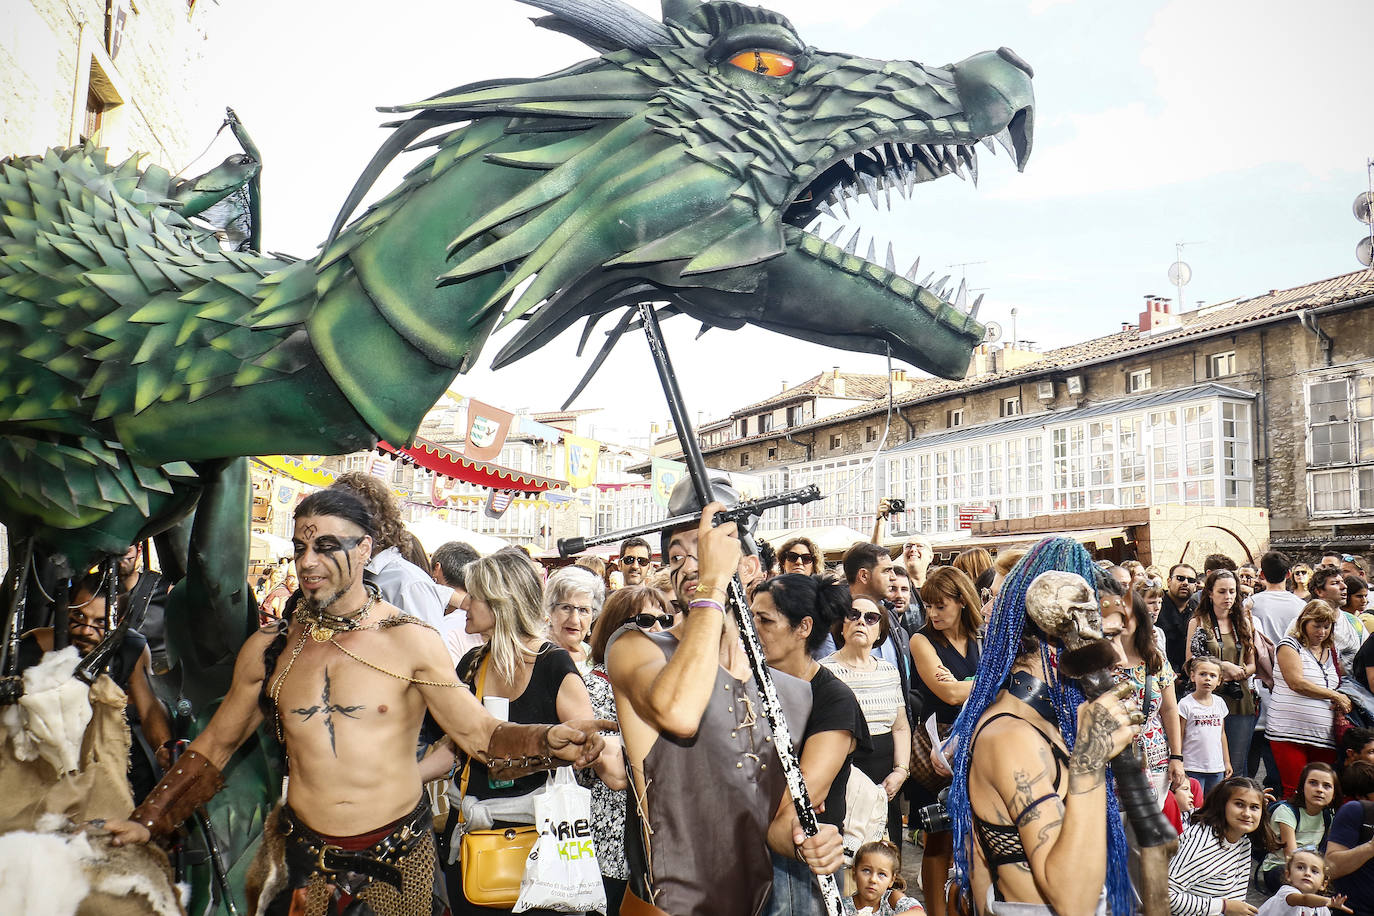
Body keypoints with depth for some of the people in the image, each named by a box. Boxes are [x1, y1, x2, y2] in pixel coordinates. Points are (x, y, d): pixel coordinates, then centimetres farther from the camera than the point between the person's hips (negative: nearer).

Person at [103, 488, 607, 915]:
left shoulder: (411, 642, -8)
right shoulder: (267, 649, 1)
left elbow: (480, 733, -10)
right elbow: (213, 747, 10)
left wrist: (549, 741, -28)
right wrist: (146, 822, 2)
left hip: (401, 855, -2)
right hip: (306, 858, 2)